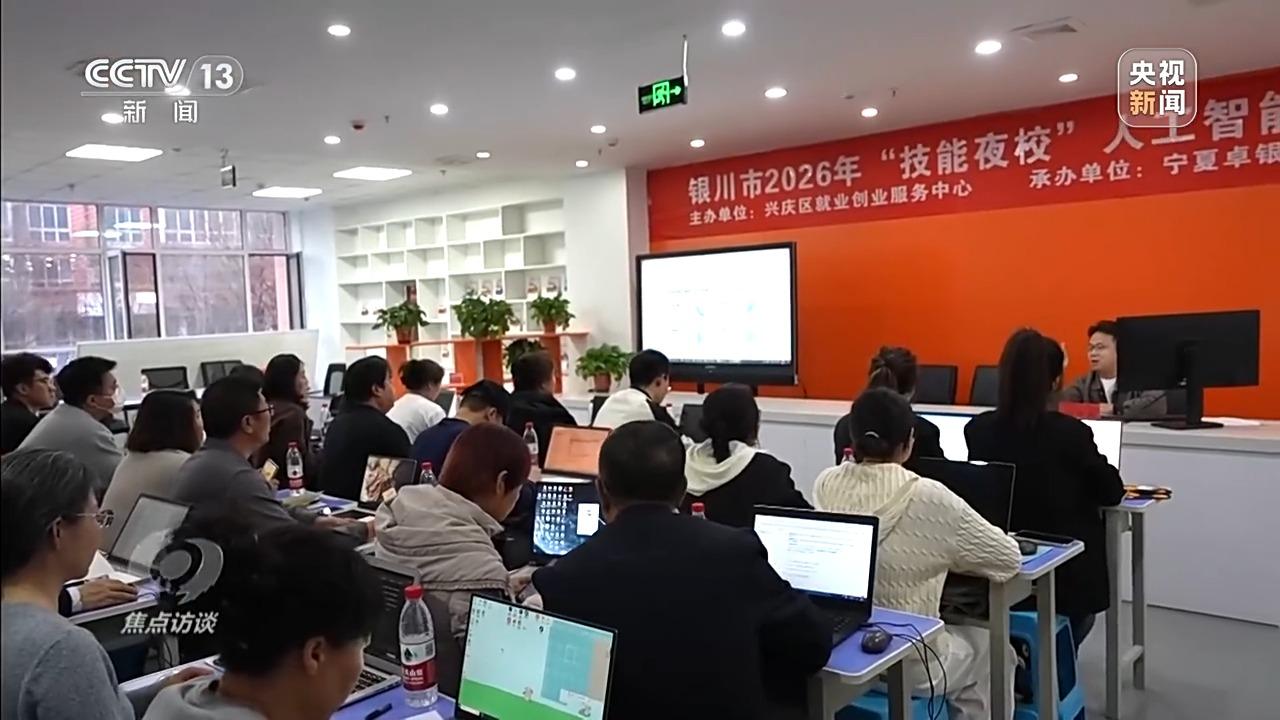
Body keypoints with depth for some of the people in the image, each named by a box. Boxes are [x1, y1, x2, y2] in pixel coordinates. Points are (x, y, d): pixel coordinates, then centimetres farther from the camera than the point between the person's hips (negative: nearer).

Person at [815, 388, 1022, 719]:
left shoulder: (826, 484, -9)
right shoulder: (929, 498, -22)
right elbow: (1009, 559, -10)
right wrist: (951, 555, 8)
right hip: (909, 662, -5)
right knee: (991, 649, 26)